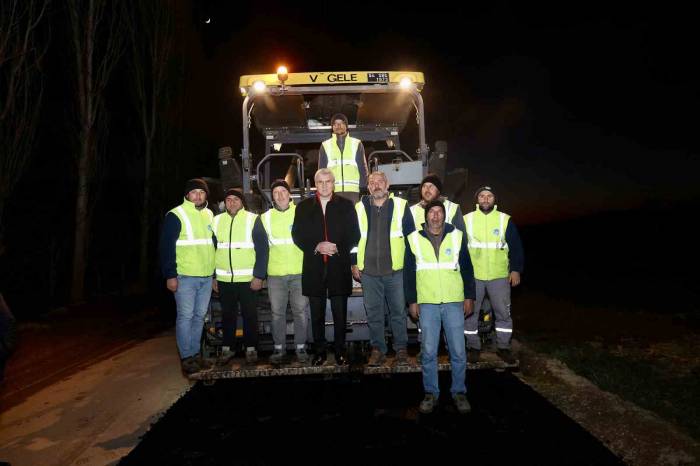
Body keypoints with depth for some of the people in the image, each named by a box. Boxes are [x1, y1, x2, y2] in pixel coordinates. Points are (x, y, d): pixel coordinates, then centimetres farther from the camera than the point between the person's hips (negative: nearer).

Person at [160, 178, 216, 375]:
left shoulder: (209, 215, 13)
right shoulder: (176, 215, -7)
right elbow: (167, 247, -10)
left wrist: (215, 273, 16)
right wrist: (170, 275, -15)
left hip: (206, 277, 6)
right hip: (185, 277, -6)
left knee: (199, 316, 12)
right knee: (185, 316, -1)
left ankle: (195, 353, 23)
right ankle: (186, 357, 9)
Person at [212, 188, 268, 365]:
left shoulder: (253, 220, -4)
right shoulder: (217, 221, 8)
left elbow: (262, 249, -6)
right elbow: (212, 250, 12)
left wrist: (259, 276, -12)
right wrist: (213, 277, 8)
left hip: (248, 279, -3)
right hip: (224, 279, 3)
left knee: (250, 315, 6)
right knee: (227, 315, 13)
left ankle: (251, 348, 20)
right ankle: (227, 348, 26)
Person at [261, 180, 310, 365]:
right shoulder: (265, 217, 8)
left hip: (300, 271, -1)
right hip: (275, 273, 2)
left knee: (301, 311, 4)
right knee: (277, 312, 7)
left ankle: (300, 347, 16)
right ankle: (279, 347, 20)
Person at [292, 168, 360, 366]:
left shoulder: (346, 205, 6)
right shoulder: (303, 207, 9)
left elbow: (354, 235, 3)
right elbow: (297, 235, 4)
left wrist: (338, 248, -13)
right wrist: (316, 247, -11)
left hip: (339, 266, -1)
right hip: (314, 268, 1)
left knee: (340, 313, 5)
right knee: (317, 313, 9)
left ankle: (340, 351, 19)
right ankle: (319, 351, 21)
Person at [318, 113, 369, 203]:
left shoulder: (357, 144, 11)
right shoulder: (325, 145, 12)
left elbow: (363, 168, 10)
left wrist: (363, 187, 1)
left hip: (353, 190, 0)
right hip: (333, 191, 0)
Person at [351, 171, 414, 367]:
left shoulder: (401, 206, 1)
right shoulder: (359, 208, 6)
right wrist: (354, 263, 8)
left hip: (395, 270, -1)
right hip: (368, 271, 2)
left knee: (398, 311, 7)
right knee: (373, 312, 9)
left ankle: (401, 349, 21)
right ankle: (377, 349, 22)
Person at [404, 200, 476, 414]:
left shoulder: (457, 236, 5)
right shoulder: (414, 239, 4)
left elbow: (467, 268, 10)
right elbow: (408, 273, 7)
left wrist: (469, 296, 6)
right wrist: (412, 301, 4)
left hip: (454, 302, 0)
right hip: (427, 303, 0)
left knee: (458, 351, 3)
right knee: (428, 352, 4)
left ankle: (459, 392, 21)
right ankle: (431, 393, 20)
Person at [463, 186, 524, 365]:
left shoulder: (505, 220, 3)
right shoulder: (466, 220, 3)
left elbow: (516, 247, 5)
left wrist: (516, 269, -1)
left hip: (500, 276, 0)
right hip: (472, 276, 0)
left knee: (503, 313, 6)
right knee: (470, 313, 6)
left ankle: (503, 347, 22)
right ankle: (473, 347, 20)